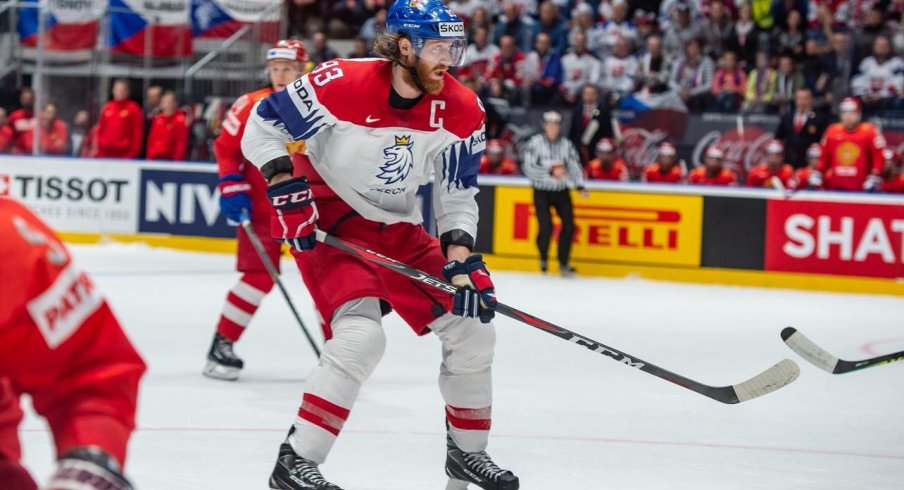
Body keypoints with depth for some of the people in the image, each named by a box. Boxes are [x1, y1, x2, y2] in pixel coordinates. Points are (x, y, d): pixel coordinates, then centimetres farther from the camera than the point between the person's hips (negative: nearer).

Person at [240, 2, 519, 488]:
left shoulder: (462, 111, -8)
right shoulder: (343, 84, -23)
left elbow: (457, 193, 2)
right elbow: (262, 124, -13)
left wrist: (460, 256, -12)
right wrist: (284, 187, -23)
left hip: (398, 229, 6)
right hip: (327, 222, -6)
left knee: (472, 326, 4)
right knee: (361, 334, -26)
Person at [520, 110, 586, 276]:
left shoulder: (566, 144, 1)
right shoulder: (535, 143, -9)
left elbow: (575, 166, 4)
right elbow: (528, 168, -16)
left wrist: (579, 186, -12)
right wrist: (550, 172, -23)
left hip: (562, 191, 3)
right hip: (542, 192, -3)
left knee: (569, 225, -4)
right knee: (546, 227, -12)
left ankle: (564, 263, 9)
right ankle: (543, 258, 15)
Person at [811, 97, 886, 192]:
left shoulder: (869, 132, -4)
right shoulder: (832, 131, 7)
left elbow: (878, 156, -3)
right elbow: (824, 156, 16)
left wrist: (874, 178, -10)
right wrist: (817, 174, 11)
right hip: (835, 187, 3)